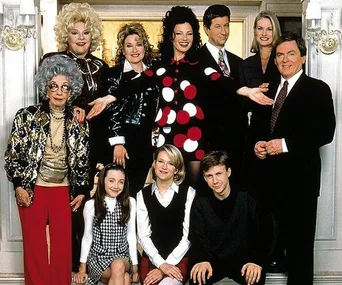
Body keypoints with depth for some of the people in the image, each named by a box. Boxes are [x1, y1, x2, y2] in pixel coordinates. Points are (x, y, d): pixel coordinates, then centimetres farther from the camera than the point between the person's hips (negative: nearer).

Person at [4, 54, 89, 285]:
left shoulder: (78, 123, 3)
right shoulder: (27, 116, -3)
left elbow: (83, 161, 8)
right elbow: (12, 155, -2)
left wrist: (82, 191, 5)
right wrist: (19, 186, -7)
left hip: (64, 190, 2)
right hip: (32, 189, -1)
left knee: (63, 246, 5)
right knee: (35, 245, 5)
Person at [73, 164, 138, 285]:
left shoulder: (130, 203, -1)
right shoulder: (91, 205, -4)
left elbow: (131, 235, 2)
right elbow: (87, 237, 4)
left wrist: (135, 266, 1)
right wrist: (82, 269, 6)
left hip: (122, 256, 2)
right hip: (98, 257, -2)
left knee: (119, 265, -34)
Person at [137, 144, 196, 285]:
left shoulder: (188, 193, 0)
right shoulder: (143, 195, 7)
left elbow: (189, 235, -4)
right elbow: (143, 236, 2)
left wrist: (168, 264, -11)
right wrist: (161, 264, -11)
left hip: (179, 260, -2)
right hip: (151, 260, 2)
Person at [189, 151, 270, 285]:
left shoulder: (248, 199, -5)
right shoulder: (200, 204, 0)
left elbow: (264, 233, -8)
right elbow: (198, 239, -7)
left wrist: (257, 261, -26)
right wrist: (202, 260, -29)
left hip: (243, 260, -1)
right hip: (214, 261, 1)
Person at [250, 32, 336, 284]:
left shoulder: (318, 89, -1)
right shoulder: (267, 90, 17)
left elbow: (325, 132, -11)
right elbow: (256, 127, 20)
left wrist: (286, 144, -16)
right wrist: (257, 144, -2)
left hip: (300, 176, -4)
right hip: (269, 175, 5)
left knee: (300, 241, 4)